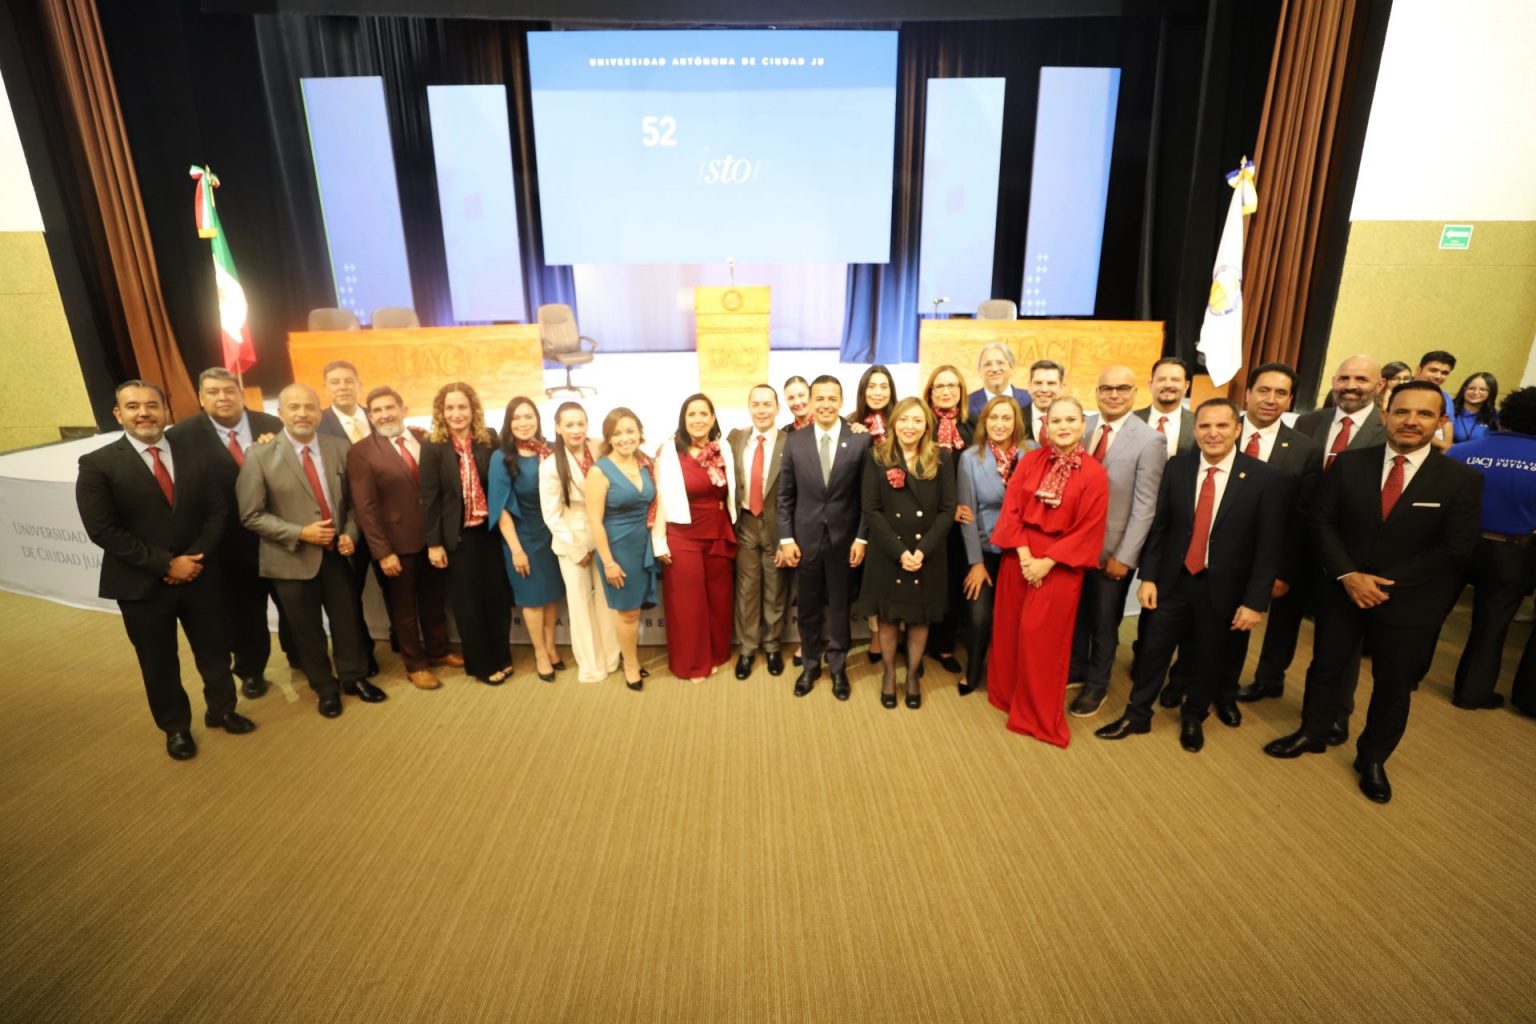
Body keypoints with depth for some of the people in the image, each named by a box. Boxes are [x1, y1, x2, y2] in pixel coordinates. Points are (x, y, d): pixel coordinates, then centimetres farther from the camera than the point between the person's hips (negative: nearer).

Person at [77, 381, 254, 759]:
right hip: (142, 584, -2)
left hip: (199, 575, 2)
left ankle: (221, 710, 38)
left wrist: (194, 557, -13)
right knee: (159, 663, 14)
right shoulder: (98, 464, -8)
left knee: (215, 650, 16)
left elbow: (217, 510, 1)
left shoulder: (194, 454, 1)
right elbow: (103, 530, -14)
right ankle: (176, 727, 35)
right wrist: (166, 564, -18)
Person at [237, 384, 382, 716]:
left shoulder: (339, 449, 0)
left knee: (348, 620, 14)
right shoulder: (259, 456, -10)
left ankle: (353, 677, 36)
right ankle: (325, 688, 32)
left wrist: (351, 534, -9)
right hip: (293, 558, -2)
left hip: (336, 553, 3)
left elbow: (353, 500, 8)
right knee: (307, 629, 13)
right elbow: (251, 515, -9)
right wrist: (300, 533, -18)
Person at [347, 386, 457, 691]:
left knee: (434, 600, 19)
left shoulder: (426, 440, 2)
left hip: (433, 537, 4)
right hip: (398, 542, -4)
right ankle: (415, 665, 28)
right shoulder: (361, 452, -10)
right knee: (404, 608, 13)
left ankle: (438, 650, 38)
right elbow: (365, 507, -12)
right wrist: (382, 551, -16)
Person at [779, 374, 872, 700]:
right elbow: (785, 496, 2)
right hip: (805, 538, 2)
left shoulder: (860, 440, -6)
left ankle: (837, 667, 28)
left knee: (839, 606, 11)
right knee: (808, 607, 13)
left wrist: (861, 538, -7)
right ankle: (811, 664, 31)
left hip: (843, 538, -1)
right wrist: (786, 538, -3)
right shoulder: (795, 441, 0)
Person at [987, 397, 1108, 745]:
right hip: (1018, 555, 3)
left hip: (1059, 562, -3)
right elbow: (1011, 508, -1)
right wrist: (1023, 553, -12)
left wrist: (1047, 562, -15)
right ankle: (1007, 694, 33)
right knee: (1009, 628, 11)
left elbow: (1089, 530, -9)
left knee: (1041, 636, 3)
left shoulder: (1094, 473, -7)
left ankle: (1038, 715, 21)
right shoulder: (1030, 460, 2)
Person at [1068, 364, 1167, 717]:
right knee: (1075, 614, 18)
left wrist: (1124, 556, -14)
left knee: (1104, 620, 14)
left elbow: (1145, 505, -13)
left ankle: (1097, 683, 35)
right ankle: (1075, 669, 41)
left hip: (1112, 547, -3)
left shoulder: (1149, 440, -12)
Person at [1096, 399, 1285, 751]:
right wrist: (1148, 576, -2)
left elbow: (1269, 546, -9)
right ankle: (1137, 715, 30)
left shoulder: (1266, 478, -11)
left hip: (1223, 588, -1)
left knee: (1209, 660, 16)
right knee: (1154, 651, 11)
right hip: (1174, 580, 2)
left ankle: (1193, 719, 40)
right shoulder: (1177, 467, -3)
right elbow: (1159, 526, 1)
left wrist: (1255, 601, -11)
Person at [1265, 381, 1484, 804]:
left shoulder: (1463, 480, -8)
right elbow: (1321, 522, -3)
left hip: (1407, 603, -1)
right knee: (1326, 669, 16)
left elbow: (1455, 549, -10)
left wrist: (1385, 583, -16)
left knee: (1393, 689, 13)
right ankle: (1312, 734, 37)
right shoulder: (1348, 464, -3)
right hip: (1342, 592, 1)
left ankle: (1372, 759, 35)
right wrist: (1348, 575, -16)